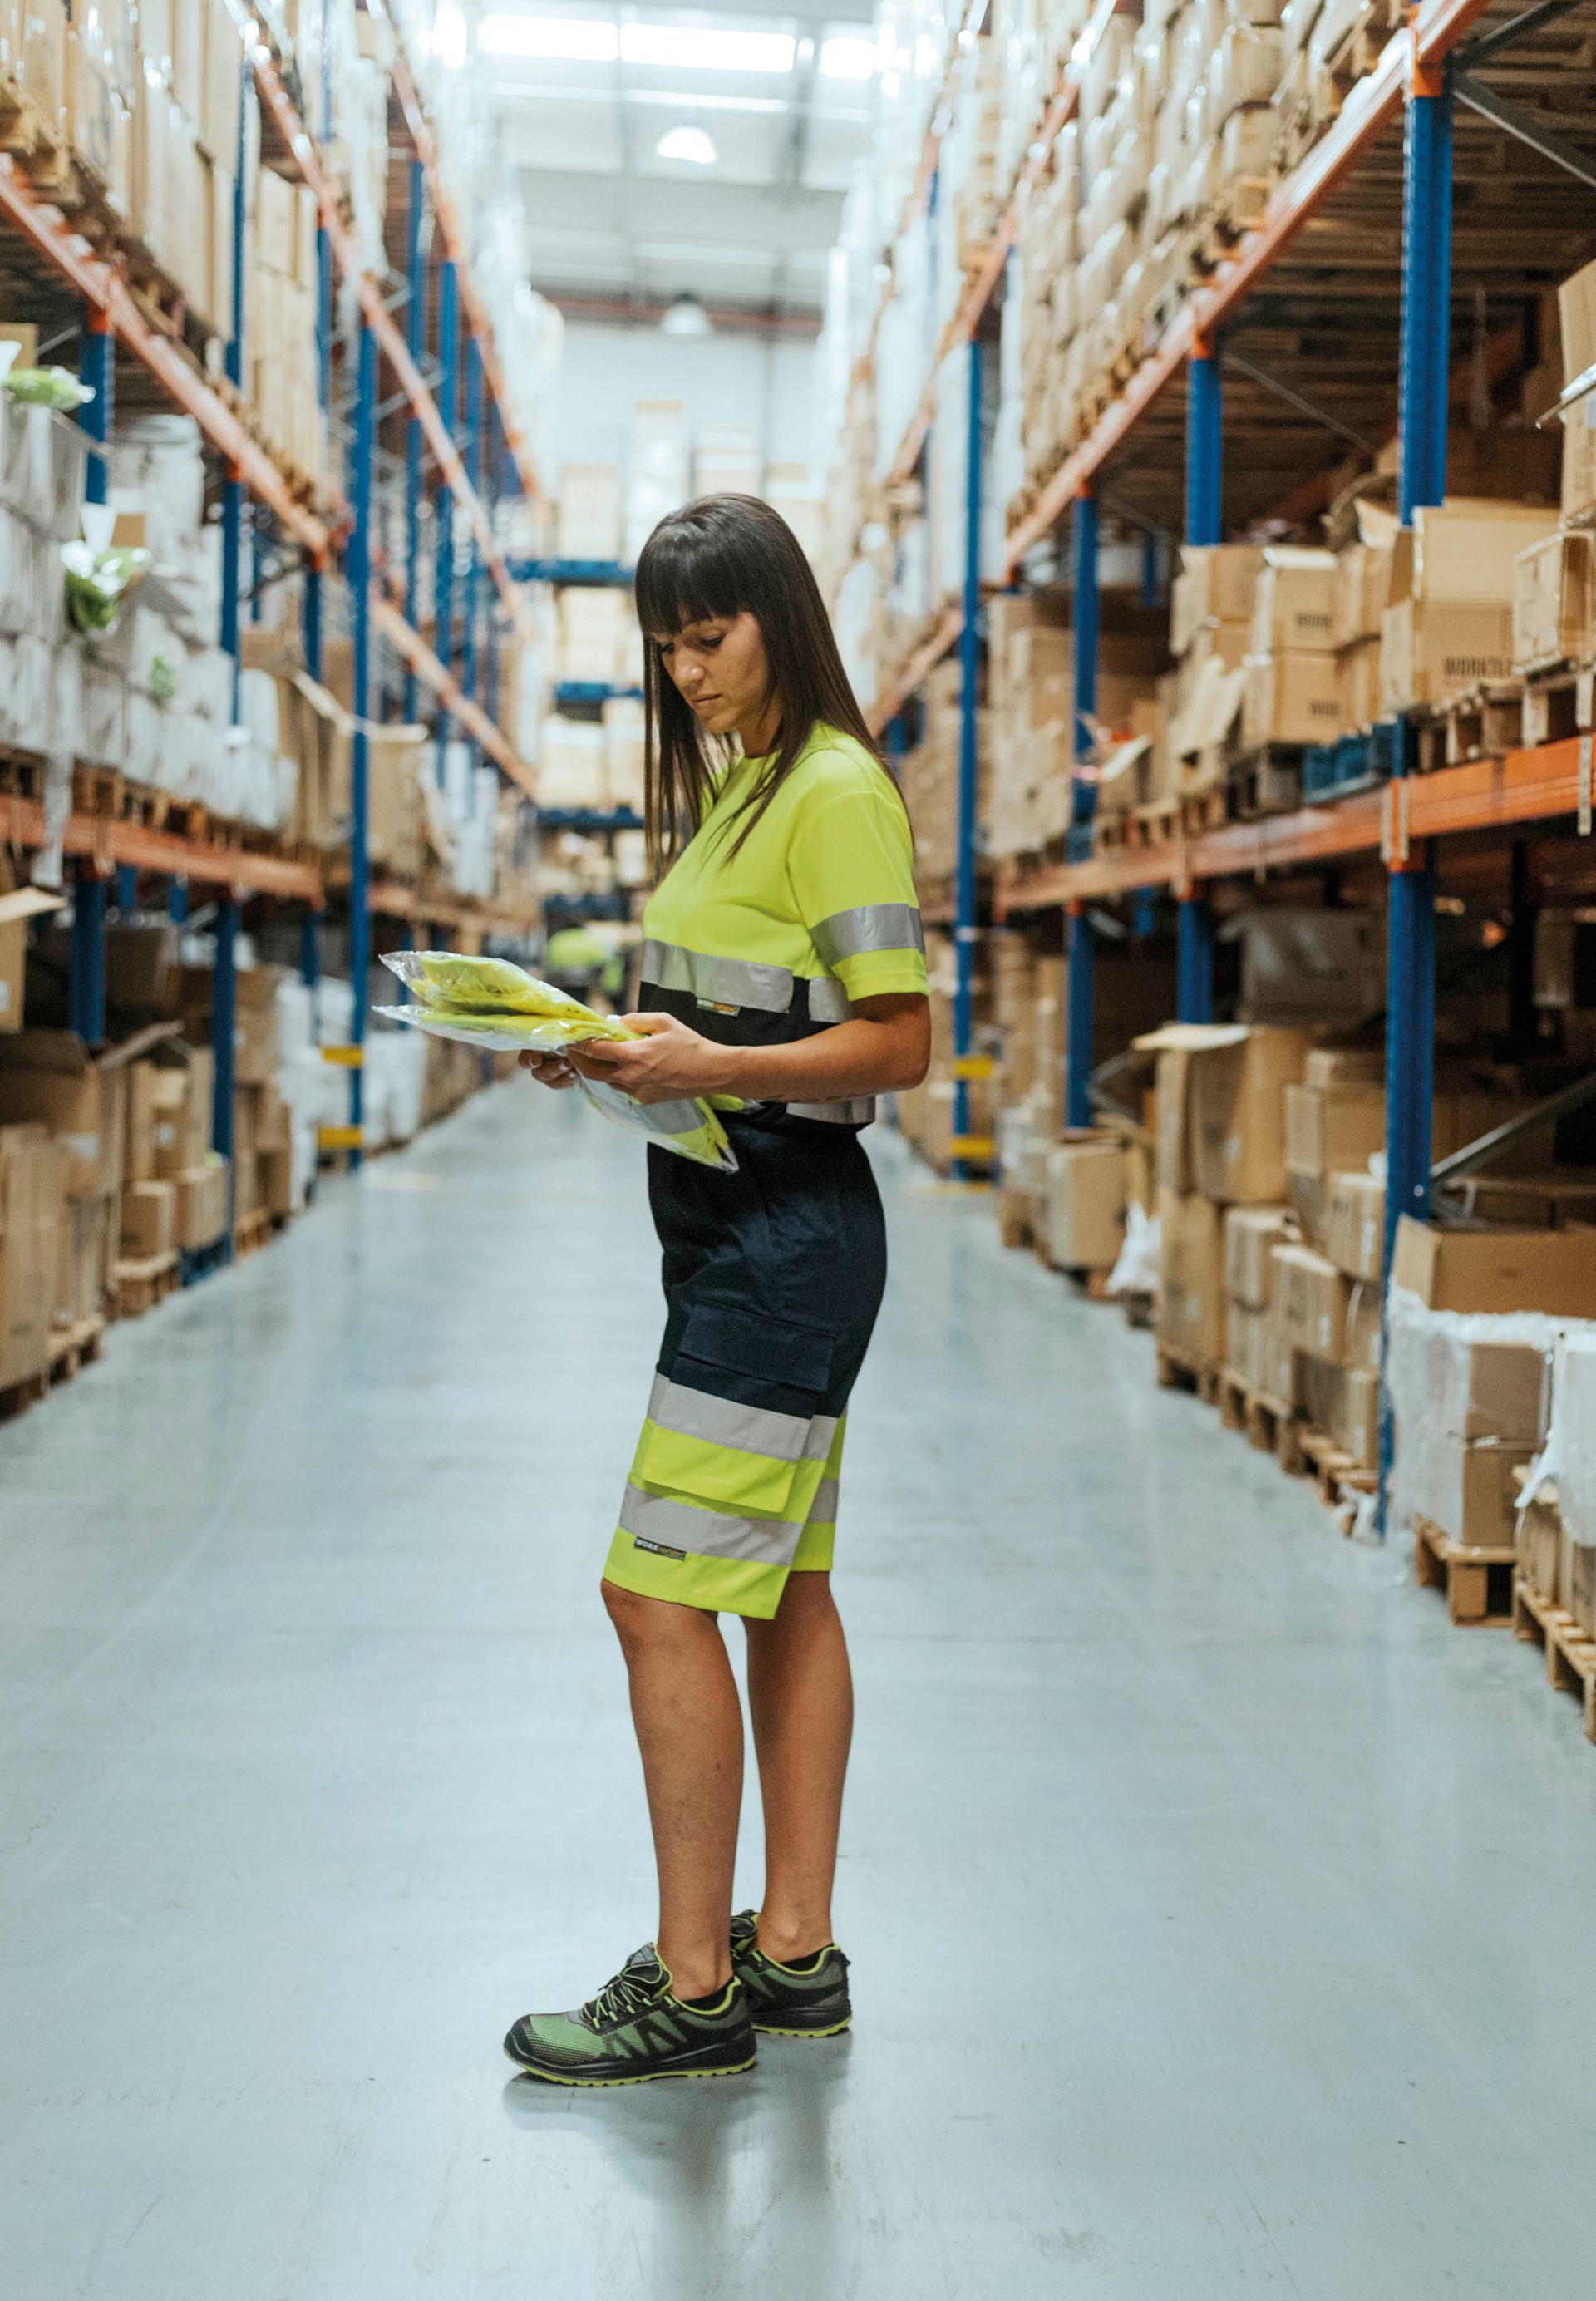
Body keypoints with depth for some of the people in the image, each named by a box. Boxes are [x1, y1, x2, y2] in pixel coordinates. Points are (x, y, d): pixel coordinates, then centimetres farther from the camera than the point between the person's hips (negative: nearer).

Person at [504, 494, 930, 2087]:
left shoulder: (838, 789, -12)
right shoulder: (734, 786, 17)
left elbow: (899, 1044, -16)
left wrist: (713, 1066, -25)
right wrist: (620, 1049, 3)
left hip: (786, 1228, -10)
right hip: (739, 1228, 10)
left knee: (662, 1595, -9)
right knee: (781, 1589, 12)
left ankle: (692, 1990, -1)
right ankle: (794, 1953, 21)